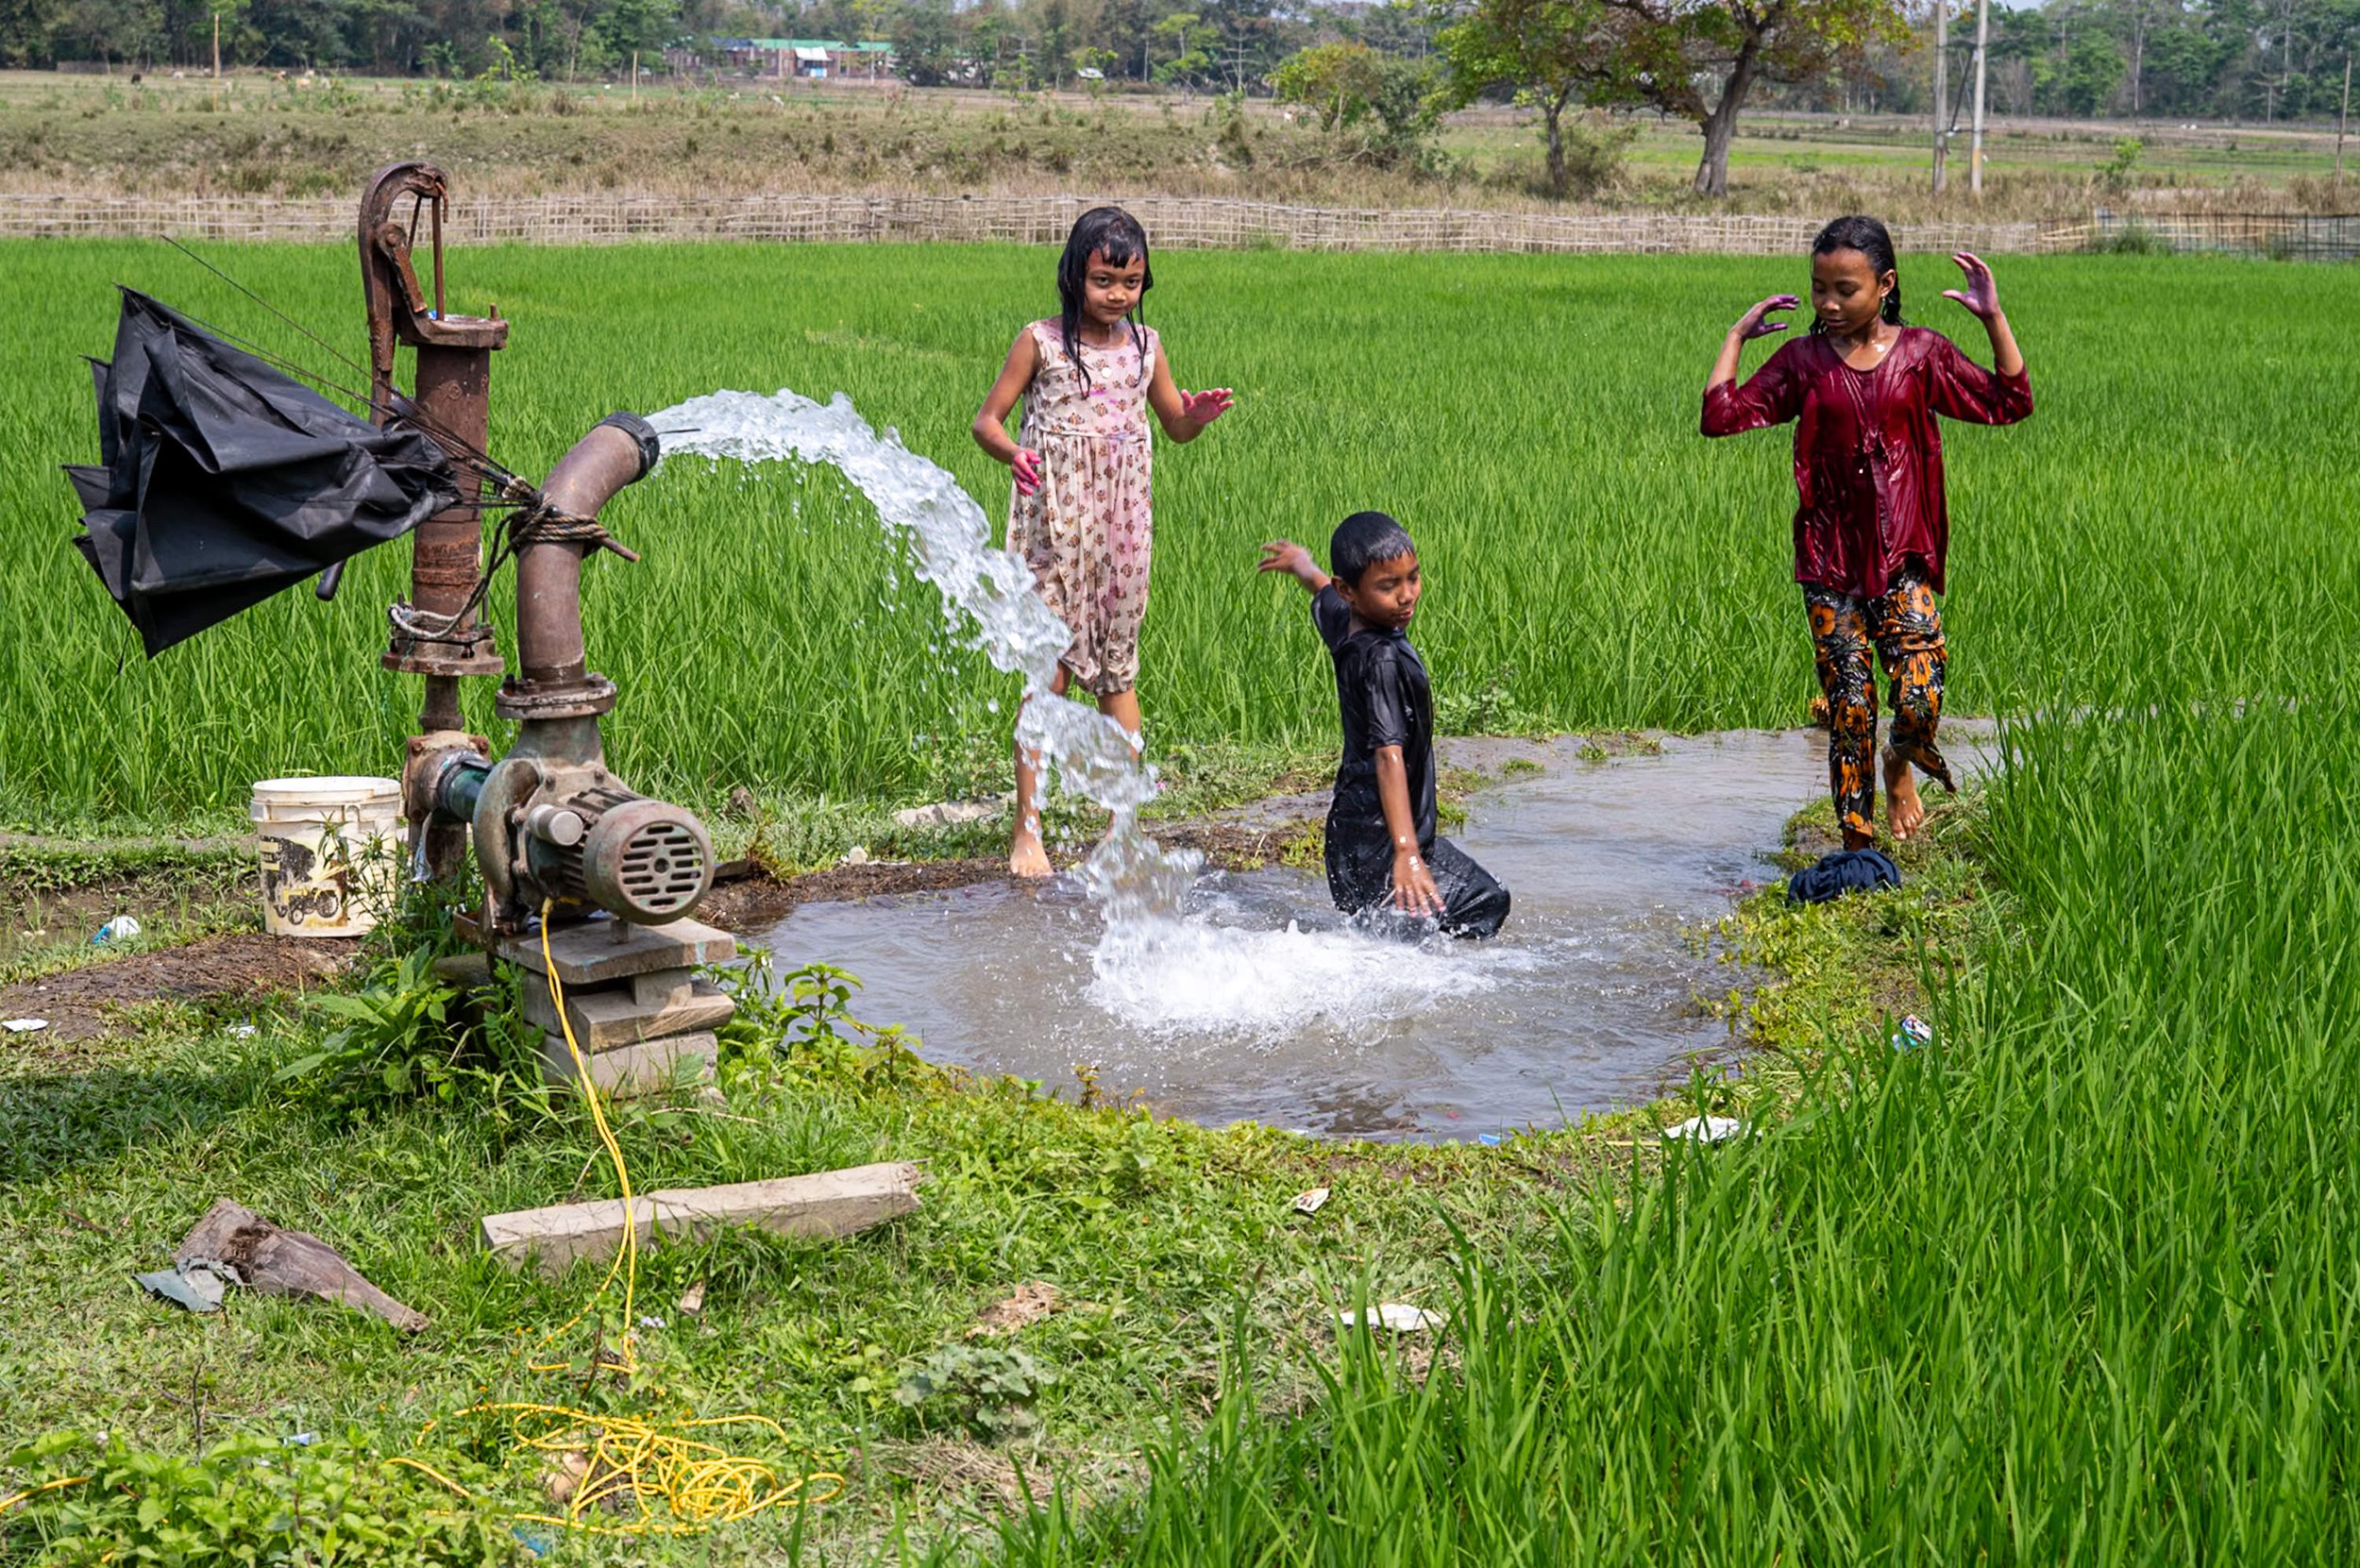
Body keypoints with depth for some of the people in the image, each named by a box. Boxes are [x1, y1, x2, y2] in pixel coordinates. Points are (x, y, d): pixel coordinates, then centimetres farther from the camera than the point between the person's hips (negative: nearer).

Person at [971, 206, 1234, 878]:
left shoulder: (1144, 345, 8)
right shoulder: (1041, 341, -3)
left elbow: (1175, 426, 19)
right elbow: (987, 419, -1)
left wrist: (1200, 413, -4)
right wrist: (1013, 454, -23)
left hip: (1121, 524, 4)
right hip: (1055, 522, -4)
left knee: (1118, 670, 8)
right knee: (1049, 670, -5)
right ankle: (1027, 832, 1)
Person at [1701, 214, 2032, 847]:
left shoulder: (1921, 353, 5)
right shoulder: (1803, 359, 4)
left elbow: (2008, 403, 5)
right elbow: (1720, 416, -2)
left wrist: (1993, 319, -1)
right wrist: (1737, 336, 3)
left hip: (1903, 557, 0)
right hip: (1829, 560, 0)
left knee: (1919, 704, -14)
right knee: (1849, 711, 0)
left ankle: (1901, 768, 21)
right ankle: (1858, 845, 12)